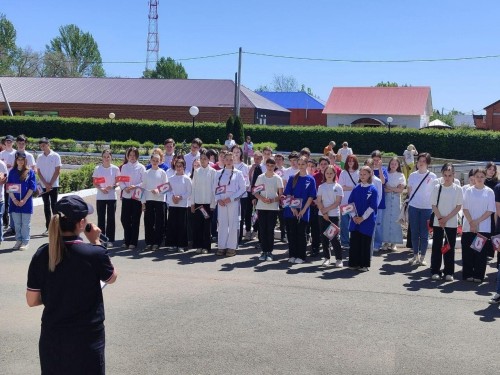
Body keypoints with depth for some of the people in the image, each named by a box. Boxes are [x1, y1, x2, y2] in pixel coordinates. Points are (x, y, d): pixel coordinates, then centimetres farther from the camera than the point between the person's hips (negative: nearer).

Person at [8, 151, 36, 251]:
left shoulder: (30, 172, -1)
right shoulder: (12, 172, 6)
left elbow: (32, 188, -4)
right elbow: (9, 187, 4)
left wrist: (24, 200, -11)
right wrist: (14, 200, -8)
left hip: (26, 201, -2)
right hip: (15, 202, 3)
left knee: (26, 223, 2)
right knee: (17, 223, 9)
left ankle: (25, 242, 9)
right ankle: (18, 240, 18)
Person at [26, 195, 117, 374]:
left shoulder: (41, 254, -9)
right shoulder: (94, 253, -19)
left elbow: (32, 300, -2)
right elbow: (111, 277, 2)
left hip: (51, 337, 3)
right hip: (87, 337, -3)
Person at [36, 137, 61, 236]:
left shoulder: (55, 156, -4)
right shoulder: (39, 157, 6)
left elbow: (57, 171, -6)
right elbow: (38, 172, 5)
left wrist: (50, 184, -10)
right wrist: (45, 184, -7)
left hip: (53, 185, -4)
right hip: (43, 186, 4)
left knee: (54, 205, -3)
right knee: (46, 206, 7)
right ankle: (48, 228, 12)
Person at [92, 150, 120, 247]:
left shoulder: (115, 169, 0)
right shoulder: (97, 169, 2)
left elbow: (118, 182, 4)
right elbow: (95, 183, 4)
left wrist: (112, 186, -17)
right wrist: (101, 188, -14)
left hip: (112, 197, -1)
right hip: (100, 197, 1)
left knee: (111, 218, 2)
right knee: (101, 218, 4)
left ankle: (110, 240, 9)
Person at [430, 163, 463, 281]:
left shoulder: (458, 189, -1)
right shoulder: (437, 188, 1)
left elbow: (459, 206, -3)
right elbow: (434, 206, 1)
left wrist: (446, 218, -11)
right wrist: (440, 218, -11)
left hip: (452, 223, 0)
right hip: (438, 222, 0)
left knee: (450, 247, 4)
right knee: (437, 246, 3)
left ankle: (449, 272, 11)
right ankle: (435, 271, 10)